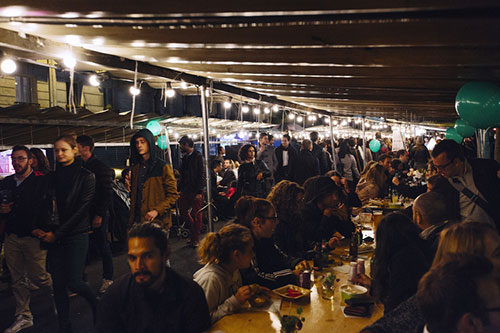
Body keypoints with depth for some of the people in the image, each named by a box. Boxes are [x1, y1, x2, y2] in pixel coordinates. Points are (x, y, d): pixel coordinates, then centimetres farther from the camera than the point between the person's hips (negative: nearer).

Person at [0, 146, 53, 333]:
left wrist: (41, 229, -18)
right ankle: (23, 317, 20)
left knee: (37, 275, 0)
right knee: (16, 279, 9)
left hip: (33, 238, -6)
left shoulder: (41, 181, -8)